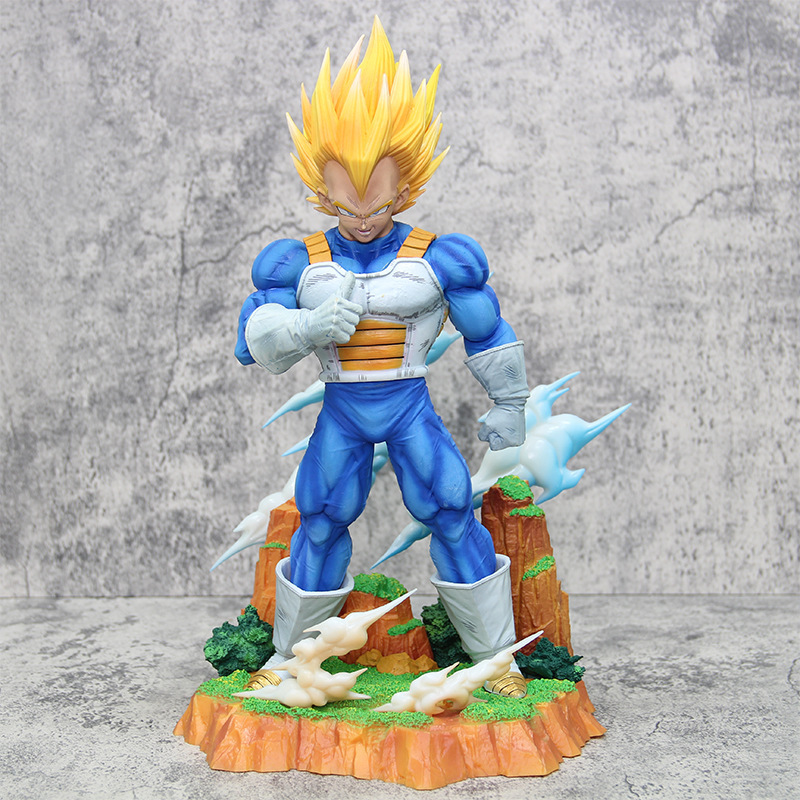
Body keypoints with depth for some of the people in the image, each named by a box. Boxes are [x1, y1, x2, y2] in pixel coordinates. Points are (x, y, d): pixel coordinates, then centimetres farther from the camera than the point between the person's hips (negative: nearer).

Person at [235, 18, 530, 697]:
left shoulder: (438, 259, -3)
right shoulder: (300, 263, 1)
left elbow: (490, 336, 5)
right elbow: (256, 338, -4)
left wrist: (510, 405, 10)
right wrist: (307, 326, -23)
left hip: (412, 408, -1)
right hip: (340, 413, 1)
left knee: (453, 515, -5)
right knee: (319, 523, 4)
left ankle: (494, 653, 13)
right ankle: (289, 654, 25)